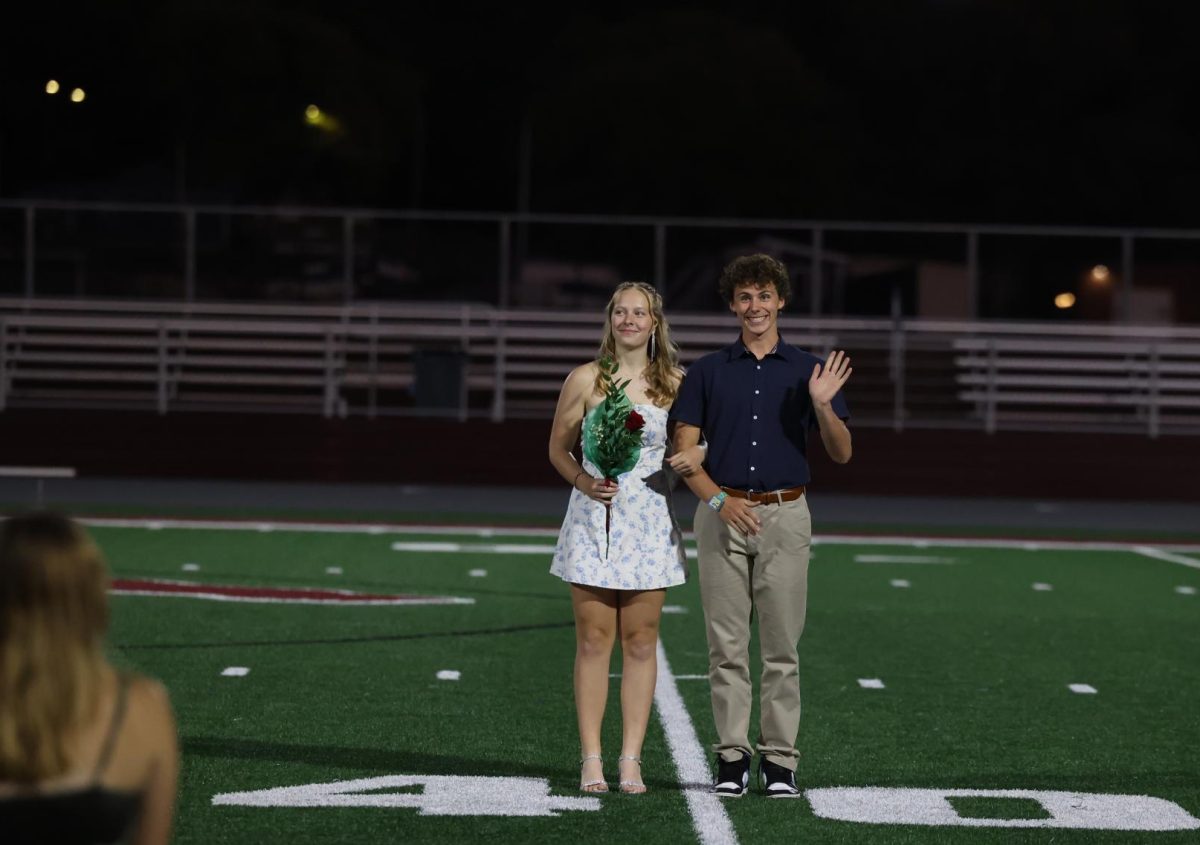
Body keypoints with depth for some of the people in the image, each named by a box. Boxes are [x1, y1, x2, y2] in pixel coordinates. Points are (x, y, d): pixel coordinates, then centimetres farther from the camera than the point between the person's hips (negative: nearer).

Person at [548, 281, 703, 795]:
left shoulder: (675, 384, 5)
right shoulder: (585, 380, 3)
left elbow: (705, 438, 14)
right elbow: (558, 447, 8)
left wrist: (696, 457, -9)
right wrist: (583, 480, -10)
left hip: (649, 522, 1)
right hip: (594, 518, -1)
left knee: (641, 641, 2)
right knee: (593, 640, -1)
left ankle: (631, 760, 5)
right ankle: (591, 759, 2)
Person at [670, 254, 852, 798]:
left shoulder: (807, 371, 6)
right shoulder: (707, 371, 7)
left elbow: (841, 453, 3)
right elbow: (684, 449, 3)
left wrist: (822, 406, -15)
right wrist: (719, 499, -12)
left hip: (785, 514, 0)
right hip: (722, 514, 0)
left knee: (781, 646, 0)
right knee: (727, 645, 1)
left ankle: (779, 759, 5)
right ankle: (732, 757, 6)